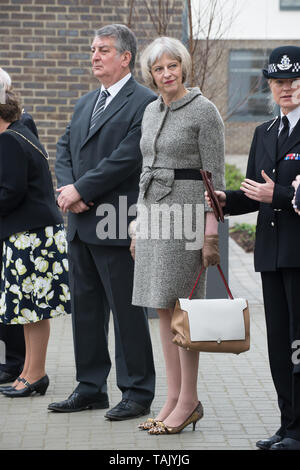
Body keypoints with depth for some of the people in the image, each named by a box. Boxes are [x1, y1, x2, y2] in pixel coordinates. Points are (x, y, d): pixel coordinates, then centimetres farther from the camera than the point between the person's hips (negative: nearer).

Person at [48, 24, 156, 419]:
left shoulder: (144, 103, -9)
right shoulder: (85, 103, 18)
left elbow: (128, 158, -18)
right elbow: (65, 149, 16)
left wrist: (80, 190, -15)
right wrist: (67, 188, -4)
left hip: (116, 225, -8)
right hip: (81, 224, 8)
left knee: (127, 310, -2)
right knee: (85, 308, 13)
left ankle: (137, 394, 7)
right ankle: (91, 388, 23)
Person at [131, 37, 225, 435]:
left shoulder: (204, 110, -8)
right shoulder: (151, 112, 14)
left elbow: (215, 175, -10)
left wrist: (211, 233, -15)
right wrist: (139, 228, 17)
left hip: (186, 211, -7)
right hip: (154, 211, 7)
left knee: (182, 306, -6)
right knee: (163, 309, 7)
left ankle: (189, 401, 1)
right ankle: (174, 398, 13)